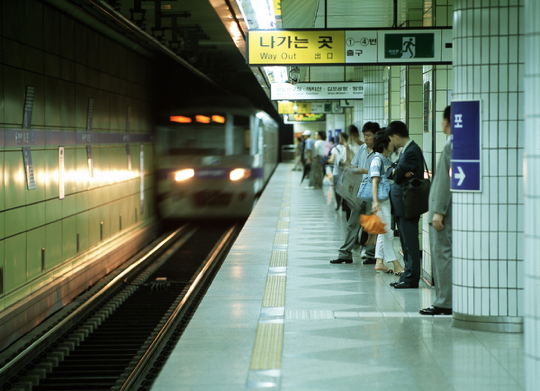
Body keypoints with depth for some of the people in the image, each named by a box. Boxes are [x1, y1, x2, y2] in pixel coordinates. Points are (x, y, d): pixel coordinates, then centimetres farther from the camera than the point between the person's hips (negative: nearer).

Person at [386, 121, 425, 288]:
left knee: (410, 242, -5)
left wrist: (396, 172, 3)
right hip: (401, 205, 10)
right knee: (406, 242, 13)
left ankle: (411, 278, -2)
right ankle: (408, 275, 19)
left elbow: (398, 174, -19)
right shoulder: (405, 150, 16)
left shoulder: (412, 151, -17)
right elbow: (391, 171, 13)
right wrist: (395, 171, -9)